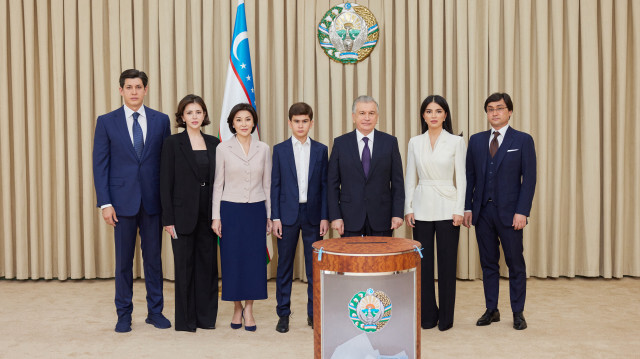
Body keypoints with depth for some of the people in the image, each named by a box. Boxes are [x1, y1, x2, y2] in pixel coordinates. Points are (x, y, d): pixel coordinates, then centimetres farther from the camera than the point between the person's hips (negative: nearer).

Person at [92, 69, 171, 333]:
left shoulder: (161, 120, 5)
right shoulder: (107, 122, 2)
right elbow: (100, 165, 0)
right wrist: (105, 203, -8)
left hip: (153, 200, 1)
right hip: (123, 200, -1)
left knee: (153, 258, 8)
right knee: (123, 260, 7)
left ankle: (155, 311, 21)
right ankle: (124, 314, 19)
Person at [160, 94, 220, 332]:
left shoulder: (213, 144, 8)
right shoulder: (173, 143, -3)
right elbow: (166, 183, -6)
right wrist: (168, 219, -11)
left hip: (208, 214, 4)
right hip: (183, 214, -4)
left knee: (208, 263, 8)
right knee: (185, 265, 3)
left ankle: (206, 316, 20)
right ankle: (186, 320, 14)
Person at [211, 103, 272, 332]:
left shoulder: (263, 149, 4)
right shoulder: (223, 148, -1)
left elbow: (267, 184, 8)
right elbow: (218, 184, 1)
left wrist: (269, 216, 6)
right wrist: (216, 216, -3)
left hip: (256, 211, 2)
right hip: (230, 210, -1)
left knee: (255, 259, 2)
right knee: (232, 259, 3)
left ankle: (249, 309, 15)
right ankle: (237, 308, 19)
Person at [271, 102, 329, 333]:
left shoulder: (321, 150, 6)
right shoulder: (280, 150, 4)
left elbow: (324, 185, 5)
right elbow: (275, 185, 2)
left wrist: (324, 216, -2)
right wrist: (275, 217, -4)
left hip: (313, 215, 1)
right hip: (288, 215, -1)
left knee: (314, 267, 5)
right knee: (284, 266, 5)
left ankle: (314, 314, 17)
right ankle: (283, 314, 15)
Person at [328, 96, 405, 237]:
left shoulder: (390, 142, 4)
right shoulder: (340, 143, 3)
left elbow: (397, 182, 4)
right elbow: (332, 184, 3)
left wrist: (397, 214, -3)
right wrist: (335, 216, -4)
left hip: (381, 219, 0)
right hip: (350, 218, 0)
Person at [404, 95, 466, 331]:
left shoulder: (456, 142, 0)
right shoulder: (415, 142, 7)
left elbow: (461, 178, -1)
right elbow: (410, 178, 8)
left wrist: (459, 210, -7)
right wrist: (408, 209, 1)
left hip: (447, 208, -2)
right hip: (422, 208, 2)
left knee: (447, 262, 2)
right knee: (424, 262, 6)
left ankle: (446, 317, 14)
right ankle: (428, 315, 18)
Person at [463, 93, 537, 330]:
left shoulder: (523, 140, 0)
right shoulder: (476, 141, 10)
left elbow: (529, 179, -5)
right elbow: (469, 176, 10)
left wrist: (522, 211, -12)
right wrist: (467, 207, 2)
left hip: (509, 212, -3)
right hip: (482, 212, 3)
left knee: (515, 264, 4)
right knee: (488, 263, 10)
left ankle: (518, 313, 16)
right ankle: (491, 310, 20)